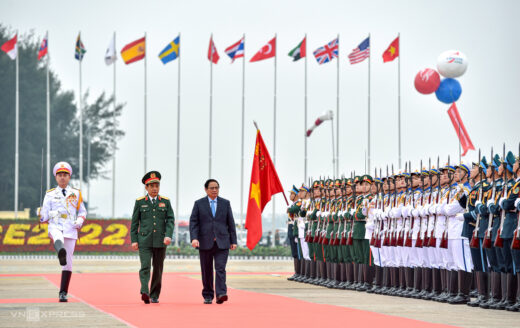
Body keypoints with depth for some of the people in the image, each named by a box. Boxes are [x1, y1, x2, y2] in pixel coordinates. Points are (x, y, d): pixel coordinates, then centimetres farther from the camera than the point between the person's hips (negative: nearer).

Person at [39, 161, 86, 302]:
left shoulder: (76, 193, 15)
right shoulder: (50, 194, 13)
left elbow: (82, 211, 19)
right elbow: (45, 216, 9)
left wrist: (80, 221, -1)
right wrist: (41, 214, -14)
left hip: (70, 229, 2)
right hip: (55, 227, -2)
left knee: (68, 262, -1)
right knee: (58, 239, -40)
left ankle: (63, 293, 8)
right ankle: (61, 253, -75)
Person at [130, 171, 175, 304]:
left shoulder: (165, 201, 7)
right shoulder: (140, 202, 4)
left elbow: (170, 220, 1)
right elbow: (134, 222, 5)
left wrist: (168, 235, -14)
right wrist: (134, 240, -1)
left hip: (160, 241, 2)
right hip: (144, 240, -2)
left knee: (158, 269, 6)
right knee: (145, 267, -15)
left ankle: (154, 295, 16)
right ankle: (145, 293, -27)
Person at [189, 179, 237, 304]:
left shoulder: (225, 203, 10)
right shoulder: (199, 204, 6)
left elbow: (230, 223, 10)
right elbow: (193, 222, 1)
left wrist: (233, 241, 4)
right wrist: (194, 238, -14)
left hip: (222, 242, 0)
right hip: (205, 242, 0)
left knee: (220, 268, -13)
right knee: (207, 271, 5)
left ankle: (221, 294, -21)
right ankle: (208, 296, 14)